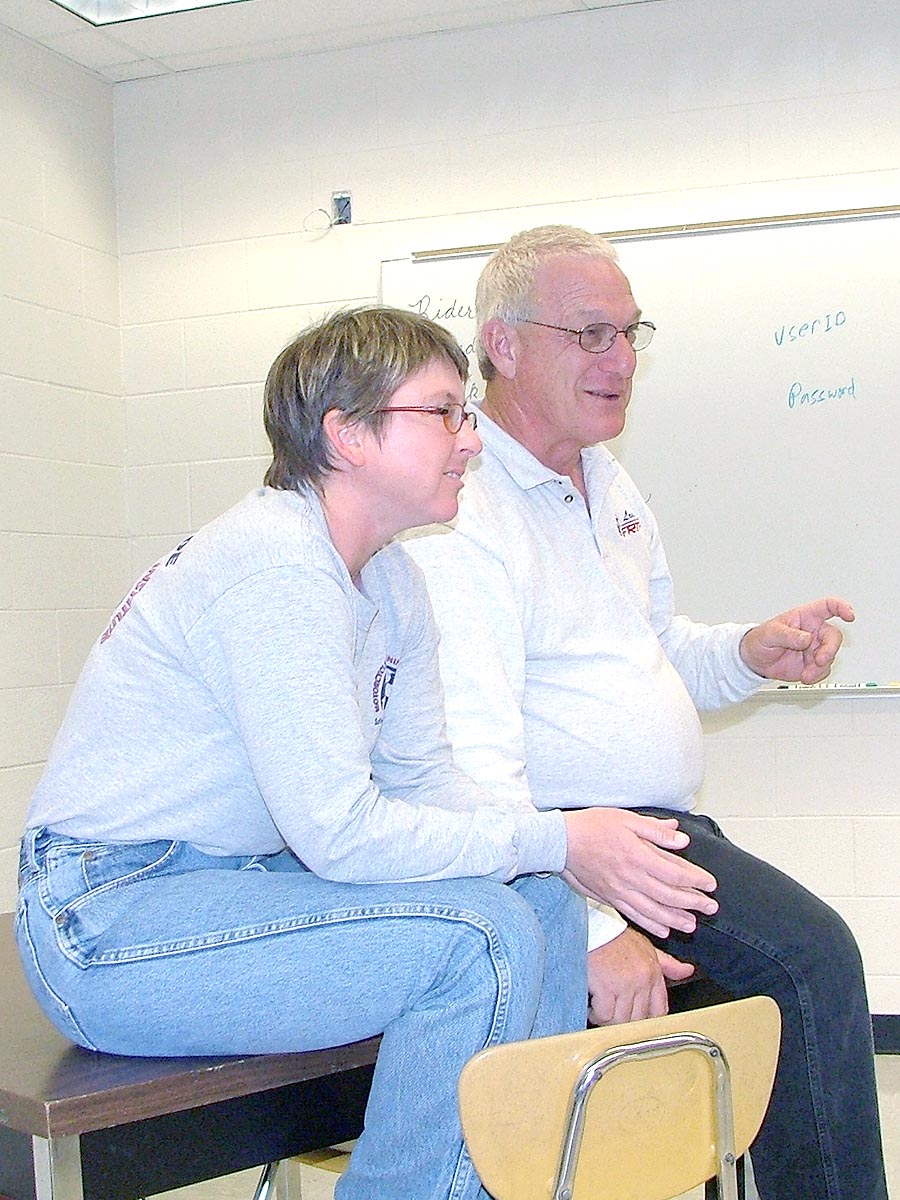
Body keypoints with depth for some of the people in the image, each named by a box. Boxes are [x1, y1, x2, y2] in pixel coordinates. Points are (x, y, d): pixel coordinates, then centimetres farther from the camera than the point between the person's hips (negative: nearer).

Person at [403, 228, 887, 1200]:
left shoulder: (607, 483, 15)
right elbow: (476, 769, -24)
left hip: (659, 828, 10)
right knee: (812, 955, -22)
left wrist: (751, 653, 4)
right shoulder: (460, 518, -17)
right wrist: (593, 930, -28)